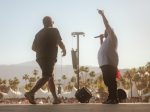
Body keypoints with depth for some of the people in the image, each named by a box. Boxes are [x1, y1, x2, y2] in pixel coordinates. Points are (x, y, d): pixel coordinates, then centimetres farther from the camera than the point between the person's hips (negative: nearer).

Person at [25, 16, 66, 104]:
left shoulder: (39, 33, 16)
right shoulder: (54, 31, -2)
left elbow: (33, 47, 17)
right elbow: (60, 43, -10)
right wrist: (64, 50, 9)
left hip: (40, 57, 8)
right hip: (49, 58, -8)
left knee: (51, 77, 13)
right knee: (46, 77, -13)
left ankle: (56, 98, 13)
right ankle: (31, 93, -27)